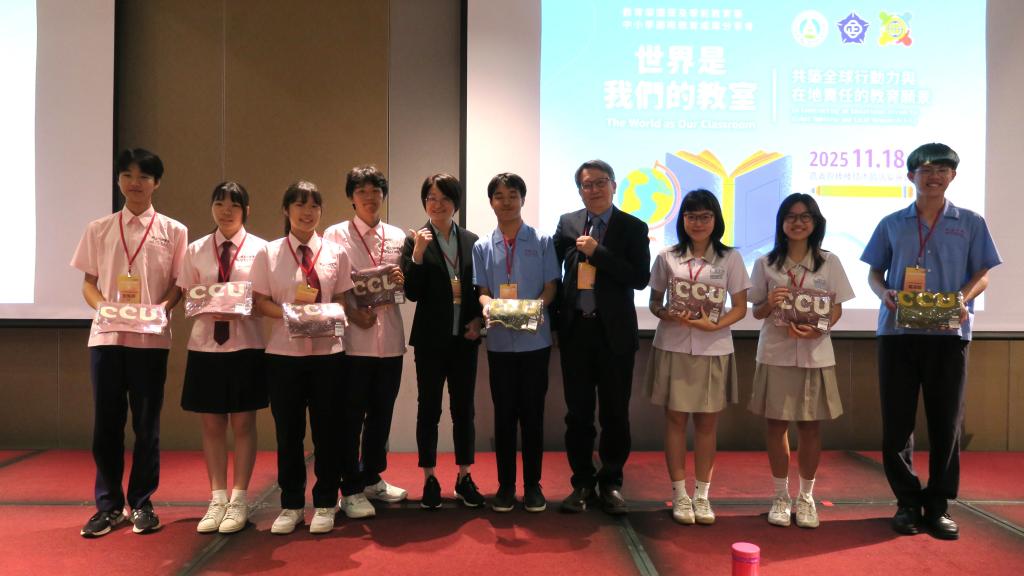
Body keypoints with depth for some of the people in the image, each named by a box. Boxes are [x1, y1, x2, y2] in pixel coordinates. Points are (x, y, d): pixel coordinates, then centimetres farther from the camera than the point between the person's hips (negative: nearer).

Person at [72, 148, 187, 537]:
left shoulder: (173, 231, 4)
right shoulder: (99, 229, 9)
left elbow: (178, 284, 5)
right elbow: (89, 282, 9)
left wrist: (163, 307, -14)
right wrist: (102, 307, -10)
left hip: (151, 339, -1)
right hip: (106, 335, 1)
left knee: (146, 423, 5)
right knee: (106, 422, 5)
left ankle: (141, 503, 18)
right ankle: (108, 504, 18)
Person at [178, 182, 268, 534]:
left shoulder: (259, 248, -1)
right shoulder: (197, 250, 6)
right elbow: (188, 297, 7)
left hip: (246, 343, -2)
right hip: (205, 343, 3)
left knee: (242, 424, 5)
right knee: (211, 424, 8)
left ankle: (238, 501, 15)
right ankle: (217, 499, 20)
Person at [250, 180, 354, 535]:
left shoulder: (335, 253, 5)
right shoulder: (269, 253, 3)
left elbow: (342, 300, 7)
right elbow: (260, 300, 1)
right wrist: (288, 313, -17)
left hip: (328, 350, 1)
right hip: (284, 352, 0)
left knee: (327, 430, 6)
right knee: (288, 431, 8)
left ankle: (324, 505, 20)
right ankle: (291, 505, 23)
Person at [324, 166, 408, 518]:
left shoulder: (397, 236, 12)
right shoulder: (335, 235, 2)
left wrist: (402, 280, -8)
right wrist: (352, 313, -16)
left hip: (390, 338, 4)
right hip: (353, 337, -4)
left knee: (381, 413, 13)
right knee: (351, 416, 2)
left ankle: (372, 479, 29)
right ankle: (351, 490, 12)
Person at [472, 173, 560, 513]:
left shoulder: (542, 242, 3)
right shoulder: (482, 247, 8)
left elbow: (550, 288, -1)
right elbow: (482, 291, 4)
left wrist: (534, 307, -22)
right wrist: (489, 305, -20)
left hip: (535, 339, -1)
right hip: (500, 341, 1)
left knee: (532, 413, 6)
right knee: (504, 413, 7)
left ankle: (533, 485, 17)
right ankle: (505, 485, 17)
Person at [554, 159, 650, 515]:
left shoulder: (633, 227, -1)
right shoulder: (567, 224, 7)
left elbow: (640, 278, -11)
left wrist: (597, 252, -15)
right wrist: (556, 313, 0)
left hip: (615, 332, -2)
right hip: (575, 329, 2)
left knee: (615, 413, 6)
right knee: (578, 412, 8)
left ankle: (611, 483, 21)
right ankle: (582, 482, 22)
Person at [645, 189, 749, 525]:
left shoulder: (730, 258, 2)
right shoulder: (667, 258, 3)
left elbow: (740, 307, 2)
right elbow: (654, 302, 6)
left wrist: (715, 325, -16)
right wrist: (671, 317, -15)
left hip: (713, 349, 0)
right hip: (673, 347, 0)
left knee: (707, 422, 6)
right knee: (675, 420, 4)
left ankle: (702, 495, 18)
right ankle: (680, 495, 14)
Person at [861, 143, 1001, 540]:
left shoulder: (971, 223, 8)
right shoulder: (891, 224, 10)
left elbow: (982, 275, 6)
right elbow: (874, 272, 12)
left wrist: (964, 300, -14)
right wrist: (884, 293, -11)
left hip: (948, 333, -1)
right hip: (897, 332, 1)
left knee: (946, 421, 2)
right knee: (897, 421, 3)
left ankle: (939, 504, 14)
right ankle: (907, 501, 15)